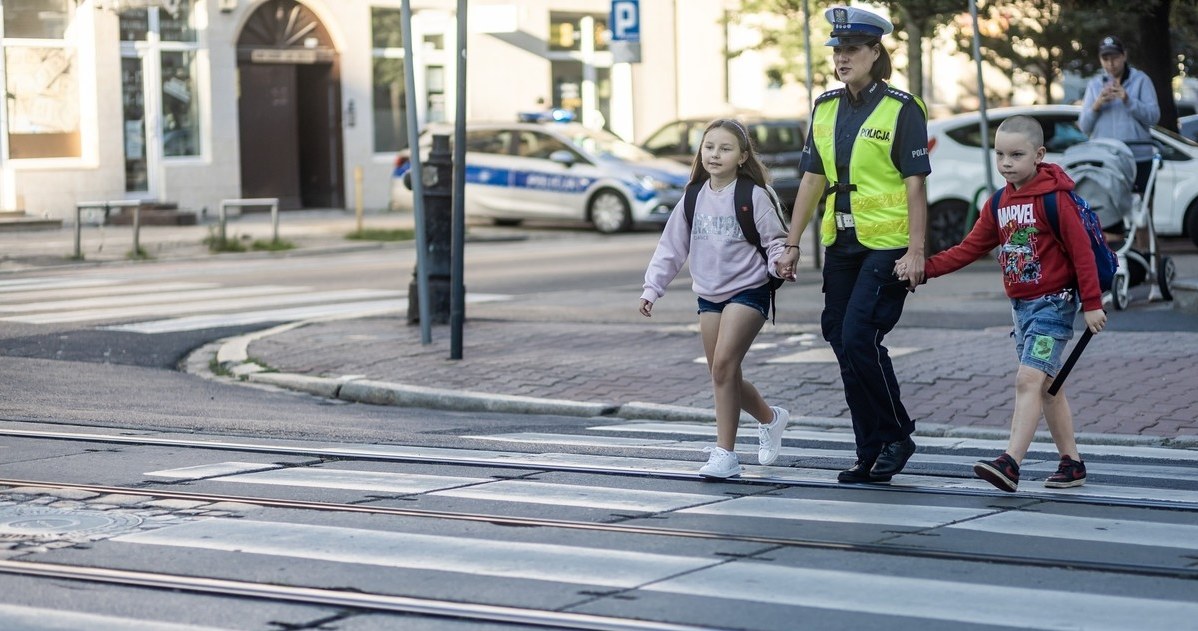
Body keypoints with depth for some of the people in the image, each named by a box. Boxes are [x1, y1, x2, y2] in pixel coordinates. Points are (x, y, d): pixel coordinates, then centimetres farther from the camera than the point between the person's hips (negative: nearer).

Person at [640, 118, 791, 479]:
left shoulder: (753, 196, -8)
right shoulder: (694, 198, 6)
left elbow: (775, 240, -5)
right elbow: (672, 246, 10)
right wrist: (652, 288, 6)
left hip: (748, 291, -6)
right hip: (709, 296, 6)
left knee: (723, 365, -19)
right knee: (724, 377, 8)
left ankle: (725, 453, -14)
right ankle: (770, 418, 36)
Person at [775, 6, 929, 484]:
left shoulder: (901, 109, -8)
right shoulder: (826, 108, 11)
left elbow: (915, 184, -10)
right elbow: (813, 179, 15)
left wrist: (916, 251, -16)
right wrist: (791, 245, 13)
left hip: (886, 245, -7)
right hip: (840, 244, 7)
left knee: (858, 338, -15)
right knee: (843, 344, 5)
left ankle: (896, 436, 4)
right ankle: (871, 455, 13)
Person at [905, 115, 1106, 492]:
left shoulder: (1054, 199, -13)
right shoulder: (999, 204, 9)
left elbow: (1082, 251, -13)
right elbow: (971, 248, 9)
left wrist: (1092, 304, -14)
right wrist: (925, 269, -1)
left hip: (1053, 304, -8)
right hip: (1021, 305, 8)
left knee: (1029, 379, -17)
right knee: (1046, 386, 12)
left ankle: (1010, 464, -25)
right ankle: (1072, 463, 20)